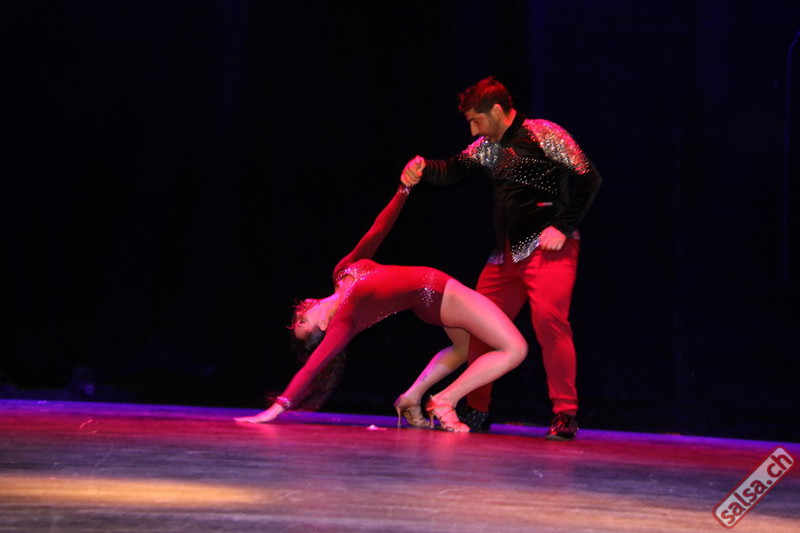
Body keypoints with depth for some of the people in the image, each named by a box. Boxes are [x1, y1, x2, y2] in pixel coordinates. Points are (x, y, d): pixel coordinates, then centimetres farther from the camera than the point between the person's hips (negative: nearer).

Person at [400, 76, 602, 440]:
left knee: (548, 319, -22)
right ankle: (476, 412, 16)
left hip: (547, 248, -8)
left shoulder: (543, 134, -6)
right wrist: (423, 167, -6)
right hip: (506, 254, 8)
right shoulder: (488, 147, 18)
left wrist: (563, 228, -15)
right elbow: (452, 171, 16)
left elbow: (588, 178, -10)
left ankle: (565, 414, -18)